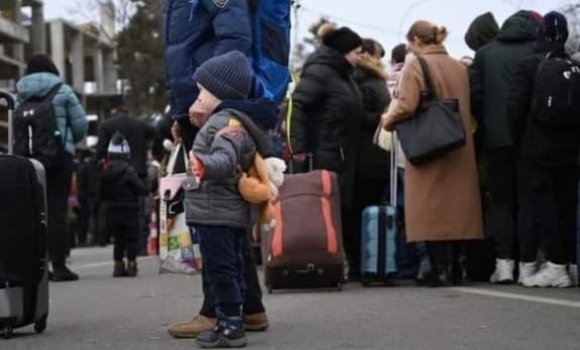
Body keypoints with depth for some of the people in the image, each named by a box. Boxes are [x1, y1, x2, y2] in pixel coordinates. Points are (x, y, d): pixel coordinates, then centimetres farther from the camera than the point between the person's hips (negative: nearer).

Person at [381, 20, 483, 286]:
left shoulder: (416, 65, -8)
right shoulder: (460, 67, 10)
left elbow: (406, 105, -17)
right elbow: (468, 106, 13)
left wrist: (389, 121, 0)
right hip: (459, 149, 6)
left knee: (431, 207, -2)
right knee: (456, 204, 10)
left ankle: (439, 269, -6)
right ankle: (455, 269, 12)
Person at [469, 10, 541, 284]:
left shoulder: (484, 53, 9)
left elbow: (474, 95, 2)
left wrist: (487, 125, 11)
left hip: (496, 138, 1)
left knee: (501, 200, 5)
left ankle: (504, 263, -5)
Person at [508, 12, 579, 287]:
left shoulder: (529, 66, -7)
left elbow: (515, 107, -11)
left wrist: (518, 140, 0)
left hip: (536, 149, -4)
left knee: (541, 205, -1)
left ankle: (556, 267, -6)